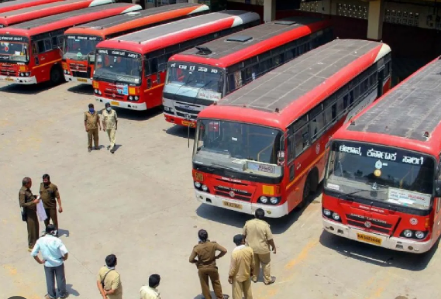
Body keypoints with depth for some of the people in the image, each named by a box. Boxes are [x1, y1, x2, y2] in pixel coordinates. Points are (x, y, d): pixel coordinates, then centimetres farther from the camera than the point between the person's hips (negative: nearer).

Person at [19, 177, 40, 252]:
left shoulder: (27, 189, 4)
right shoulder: (22, 192, -24)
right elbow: (22, 204, -26)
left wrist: (35, 197, 5)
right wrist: (33, 202, -28)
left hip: (33, 211, 10)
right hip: (28, 213, -10)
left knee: (36, 226, 23)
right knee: (31, 229, -1)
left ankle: (36, 242, 41)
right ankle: (31, 246, 10)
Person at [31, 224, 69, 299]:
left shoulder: (40, 240, -13)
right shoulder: (57, 240, -23)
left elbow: (33, 253, -10)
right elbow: (65, 252, -28)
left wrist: (40, 261, 4)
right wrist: (64, 258, -6)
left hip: (48, 264, 2)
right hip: (58, 263, -2)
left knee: (50, 280, 21)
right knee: (60, 279, 19)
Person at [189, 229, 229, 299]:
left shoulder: (196, 248, -20)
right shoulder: (213, 244, -18)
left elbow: (190, 260, -18)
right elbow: (224, 250, -16)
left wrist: (197, 261, 2)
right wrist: (217, 257, -3)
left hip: (202, 269, -1)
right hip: (212, 268, 1)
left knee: (204, 285, 18)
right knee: (216, 283, 23)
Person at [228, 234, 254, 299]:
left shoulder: (235, 252, -28)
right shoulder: (250, 249, -15)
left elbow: (233, 266, -20)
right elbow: (252, 263, -1)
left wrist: (230, 276, -6)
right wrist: (252, 270, 17)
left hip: (237, 276, -4)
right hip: (247, 274, 4)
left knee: (237, 294, 11)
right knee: (248, 291, 24)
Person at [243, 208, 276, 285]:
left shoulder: (248, 223, -12)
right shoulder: (265, 225, -22)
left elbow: (244, 235, 0)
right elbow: (270, 239, -16)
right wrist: (273, 247, 0)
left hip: (251, 247, 3)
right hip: (263, 248, -3)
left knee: (254, 263, 24)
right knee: (266, 263, 18)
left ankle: (254, 277, 39)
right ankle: (267, 280, 30)